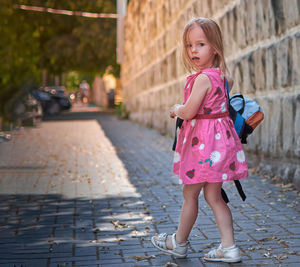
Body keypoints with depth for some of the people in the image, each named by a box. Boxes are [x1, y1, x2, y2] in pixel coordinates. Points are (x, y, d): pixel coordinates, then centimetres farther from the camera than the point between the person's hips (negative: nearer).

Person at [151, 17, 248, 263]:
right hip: (219, 135, 9)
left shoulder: (202, 78, -19)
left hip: (203, 140, -9)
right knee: (213, 196, 13)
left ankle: (179, 243, 25)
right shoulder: (221, 75, 9)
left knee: (190, 194, 8)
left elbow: (189, 112, -22)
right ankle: (229, 247, 12)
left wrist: (176, 109, 2)